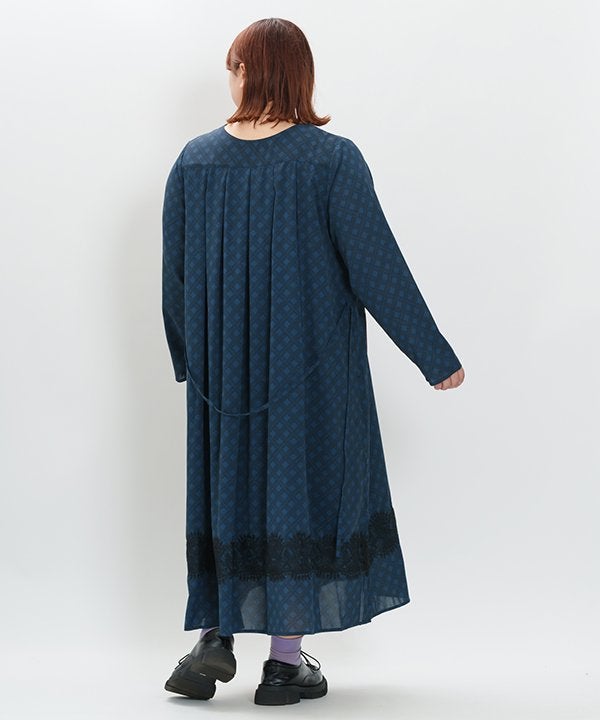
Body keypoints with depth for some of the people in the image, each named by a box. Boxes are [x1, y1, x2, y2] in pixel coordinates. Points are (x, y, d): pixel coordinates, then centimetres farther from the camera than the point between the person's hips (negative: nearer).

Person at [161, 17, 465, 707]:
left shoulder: (194, 160, -1)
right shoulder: (333, 159, -11)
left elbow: (174, 273, 5)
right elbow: (377, 268, -12)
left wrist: (187, 358, 20)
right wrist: (436, 358, -4)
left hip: (222, 363, 3)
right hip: (313, 364, -3)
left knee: (225, 484, 16)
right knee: (304, 486, 6)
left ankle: (213, 638, 12)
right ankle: (287, 660, 10)